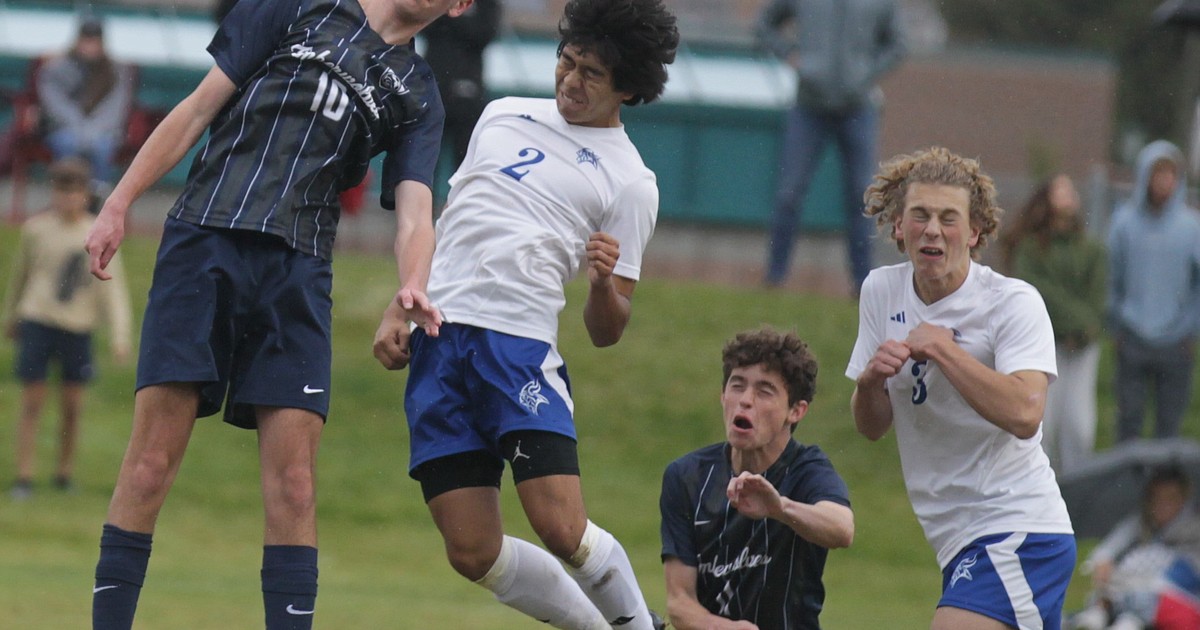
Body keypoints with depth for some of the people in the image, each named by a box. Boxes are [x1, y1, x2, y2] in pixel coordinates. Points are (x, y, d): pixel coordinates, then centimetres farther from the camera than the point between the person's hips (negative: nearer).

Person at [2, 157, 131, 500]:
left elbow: (113, 287, -4)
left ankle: (65, 471, 21)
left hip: (78, 327, 1)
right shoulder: (37, 229, -2)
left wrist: (119, 334, -13)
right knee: (32, 402, -4)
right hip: (37, 321, -1)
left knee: (73, 404, 5)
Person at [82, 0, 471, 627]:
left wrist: (411, 288, -18)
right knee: (152, 456, -9)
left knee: (293, 478, -6)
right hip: (204, 241, -3)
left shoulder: (417, 95, 17)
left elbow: (414, 209, 4)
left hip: (297, 271, 3)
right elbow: (199, 108, 9)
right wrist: (117, 205, 2)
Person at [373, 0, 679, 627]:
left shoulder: (629, 182, 5)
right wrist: (397, 310, 17)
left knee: (562, 531, -19)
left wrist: (604, 283, -17)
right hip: (436, 339, 4)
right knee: (473, 553, -4)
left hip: (521, 345, -4)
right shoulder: (504, 116, 19)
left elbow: (605, 332, 4)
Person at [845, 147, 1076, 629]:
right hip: (959, 543, 7)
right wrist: (871, 379, -11)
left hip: (1019, 534, -7)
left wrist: (940, 347, -22)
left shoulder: (1014, 303, -11)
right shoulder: (881, 291, 8)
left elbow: (1024, 414, -27)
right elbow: (870, 426, 11)